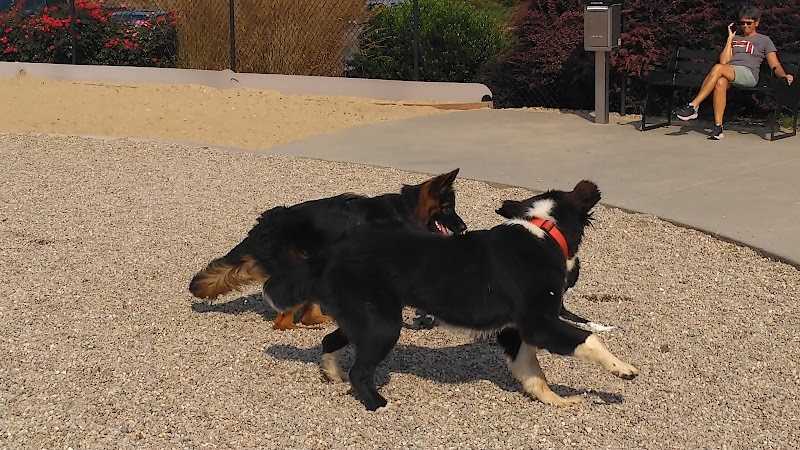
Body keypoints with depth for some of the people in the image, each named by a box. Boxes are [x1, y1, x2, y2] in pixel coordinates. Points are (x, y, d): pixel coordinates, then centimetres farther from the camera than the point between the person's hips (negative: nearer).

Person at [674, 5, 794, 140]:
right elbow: (724, 61, 14)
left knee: (718, 68, -34)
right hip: (729, 73, 3)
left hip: (748, 74, -3)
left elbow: (775, 65, 10)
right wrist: (730, 38, 15)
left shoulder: (764, 40, 19)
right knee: (720, 82, -37)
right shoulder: (735, 39, 29)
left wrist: (785, 75, -10)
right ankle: (718, 127, -39)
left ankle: (693, 107, -35)